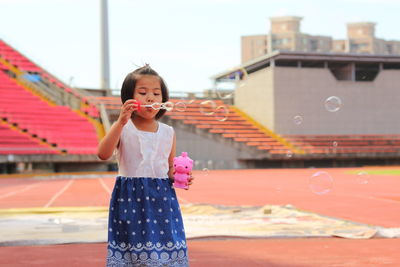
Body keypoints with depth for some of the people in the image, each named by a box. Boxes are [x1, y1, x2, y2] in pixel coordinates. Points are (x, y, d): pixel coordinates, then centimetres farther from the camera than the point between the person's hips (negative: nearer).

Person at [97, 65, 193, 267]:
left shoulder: (168, 133, 9)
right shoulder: (123, 129, -1)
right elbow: (103, 154, -18)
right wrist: (121, 122, -24)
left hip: (162, 200, 3)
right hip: (129, 199, -2)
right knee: (130, 251, -2)